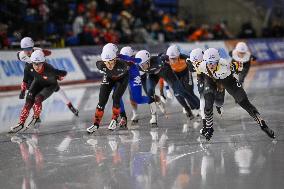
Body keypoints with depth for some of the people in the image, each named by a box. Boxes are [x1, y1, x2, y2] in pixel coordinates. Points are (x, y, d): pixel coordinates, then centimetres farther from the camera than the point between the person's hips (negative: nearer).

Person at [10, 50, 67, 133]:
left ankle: (36, 117, 2)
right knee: (29, 101, -11)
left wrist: (59, 78, -6)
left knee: (38, 99, -24)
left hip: (50, 85, -4)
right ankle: (21, 123, -5)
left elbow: (64, 73, -28)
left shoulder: (49, 70, -42)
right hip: (38, 82, 4)